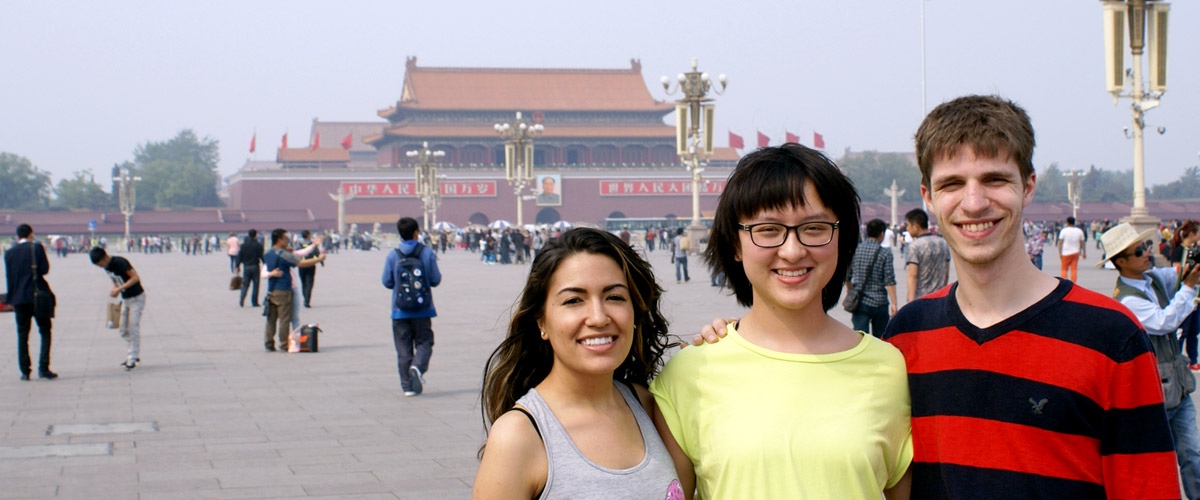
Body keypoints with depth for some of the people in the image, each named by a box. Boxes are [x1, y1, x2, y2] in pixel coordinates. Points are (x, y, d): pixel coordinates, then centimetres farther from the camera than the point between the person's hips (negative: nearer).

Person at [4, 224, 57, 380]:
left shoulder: (9, 253, 5)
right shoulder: (37, 247, -5)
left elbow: (9, 278, 7)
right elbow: (45, 269, -7)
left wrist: (11, 299, 14)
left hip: (19, 299, 3)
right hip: (38, 296, -3)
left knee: (22, 335, 8)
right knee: (45, 332, 6)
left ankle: (25, 371, 6)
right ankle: (43, 367, -5)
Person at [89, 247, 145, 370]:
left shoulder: (120, 262, -24)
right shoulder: (107, 266, 1)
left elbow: (136, 277, -24)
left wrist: (119, 289, -27)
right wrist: (113, 289, -6)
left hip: (136, 297, -9)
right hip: (125, 299, 9)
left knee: (133, 328, -10)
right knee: (124, 331, 10)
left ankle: (132, 359, -6)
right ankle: (136, 354, 22)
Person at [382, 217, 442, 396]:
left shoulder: (392, 256, -4)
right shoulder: (427, 253, -5)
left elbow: (387, 282, -1)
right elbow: (436, 279, -3)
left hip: (400, 309, 1)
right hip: (422, 308, -1)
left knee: (403, 348, 7)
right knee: (424, 342, 10)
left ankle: (408, 385, 4)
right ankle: (418, 367, -20)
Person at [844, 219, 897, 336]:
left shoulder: (855, 250, 2)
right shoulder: (885, 253, -7)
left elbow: (847, 277, 8)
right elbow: (889, 281, -10)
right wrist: (893, 303, -6)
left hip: (859, 302, 2)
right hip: (878, 301, -2)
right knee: (879, 337, 14)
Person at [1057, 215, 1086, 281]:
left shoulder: (1064, 231, -6)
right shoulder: (1079, 231, 3)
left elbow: (1060, 243, -8)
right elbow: (1082, 243, 6)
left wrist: (1060, 253, -4)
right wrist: (1084, 253, 14)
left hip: (1066, 253, -2)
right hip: (1076, 253, 2)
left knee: (1064, 269, 5)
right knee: (1074, 269, 4)